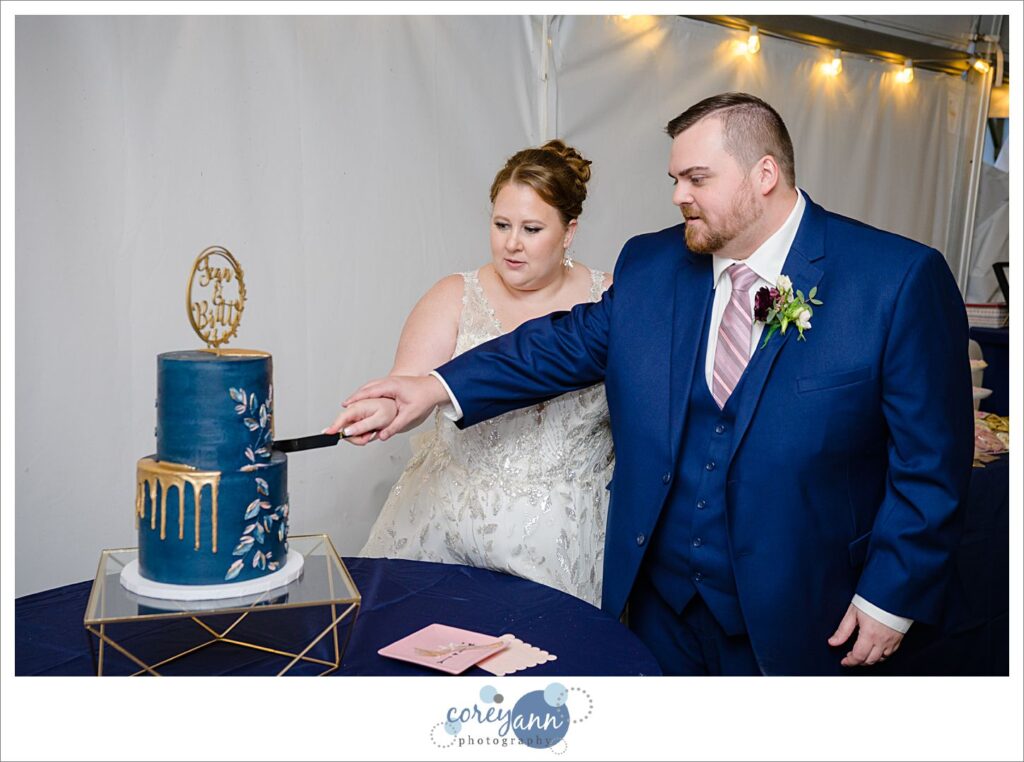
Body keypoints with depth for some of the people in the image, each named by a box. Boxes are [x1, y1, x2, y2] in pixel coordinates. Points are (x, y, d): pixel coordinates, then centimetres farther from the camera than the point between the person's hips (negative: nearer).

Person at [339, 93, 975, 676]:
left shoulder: (900, 281, -14)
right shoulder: (649, 265, 0)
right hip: (658, 595, 4)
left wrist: (891, 600, -10)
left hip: (793, 615, -3)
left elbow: (931, 463, -11)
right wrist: (438, 387, -12)